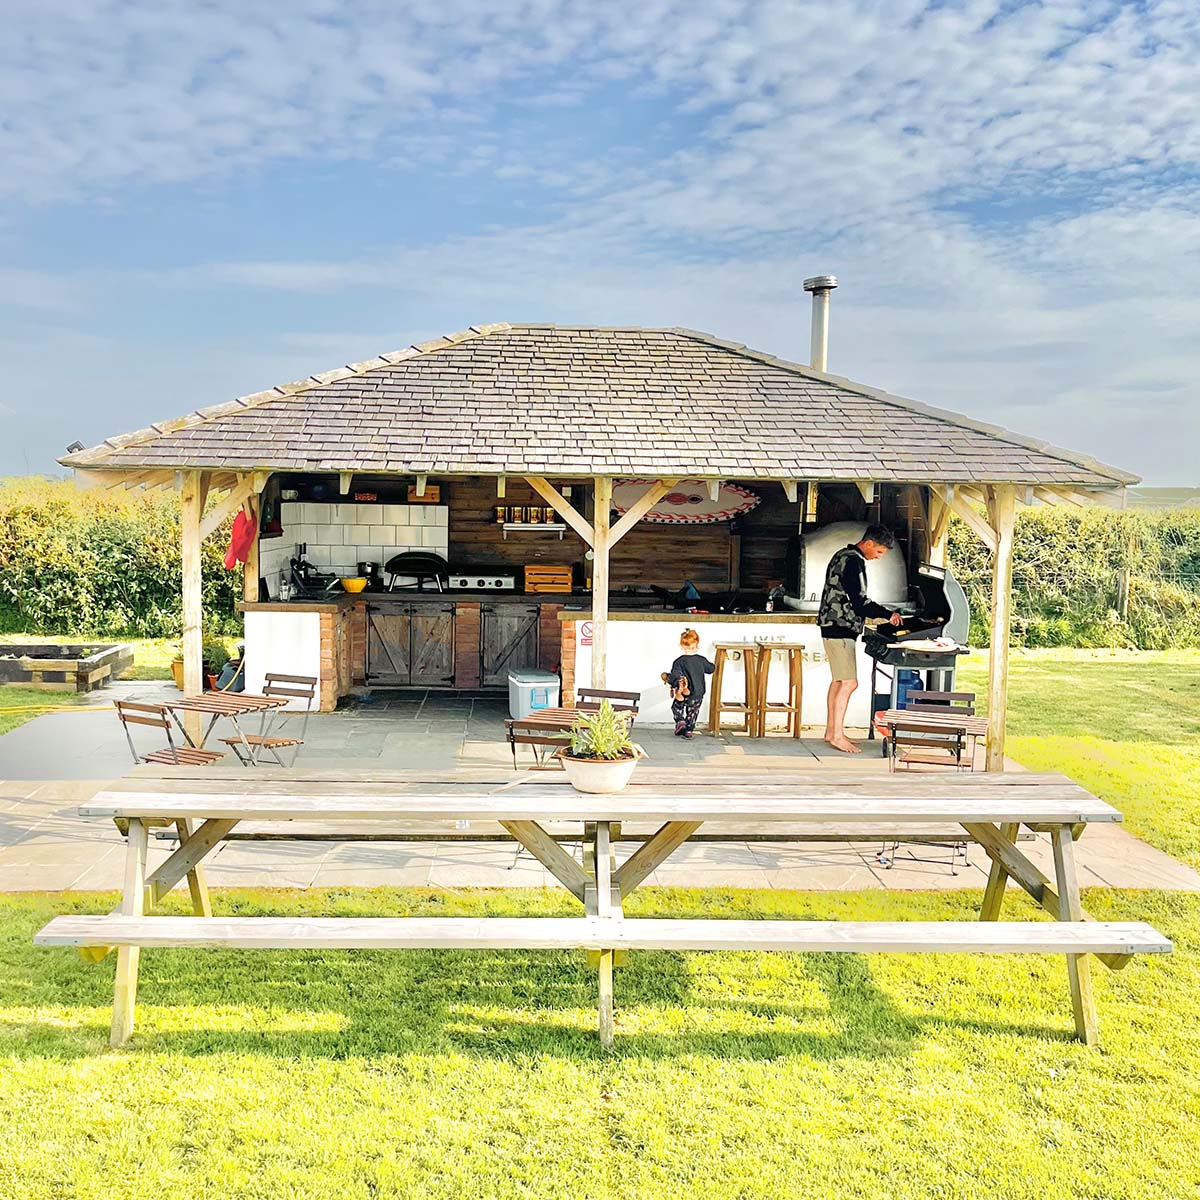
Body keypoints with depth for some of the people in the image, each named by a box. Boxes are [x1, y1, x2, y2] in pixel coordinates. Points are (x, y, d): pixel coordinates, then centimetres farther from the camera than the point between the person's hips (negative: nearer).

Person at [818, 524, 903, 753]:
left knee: (838, 680, 13)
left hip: (833, 626, 11)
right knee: (849, 682, -9)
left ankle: (831, 730, 19)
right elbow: (859, 602, -20)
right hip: (841, 629, -11)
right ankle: (837, 735, -6)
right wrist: (888, 614, -10)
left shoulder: (843, 555, 16)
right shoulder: (853, 562, -17)